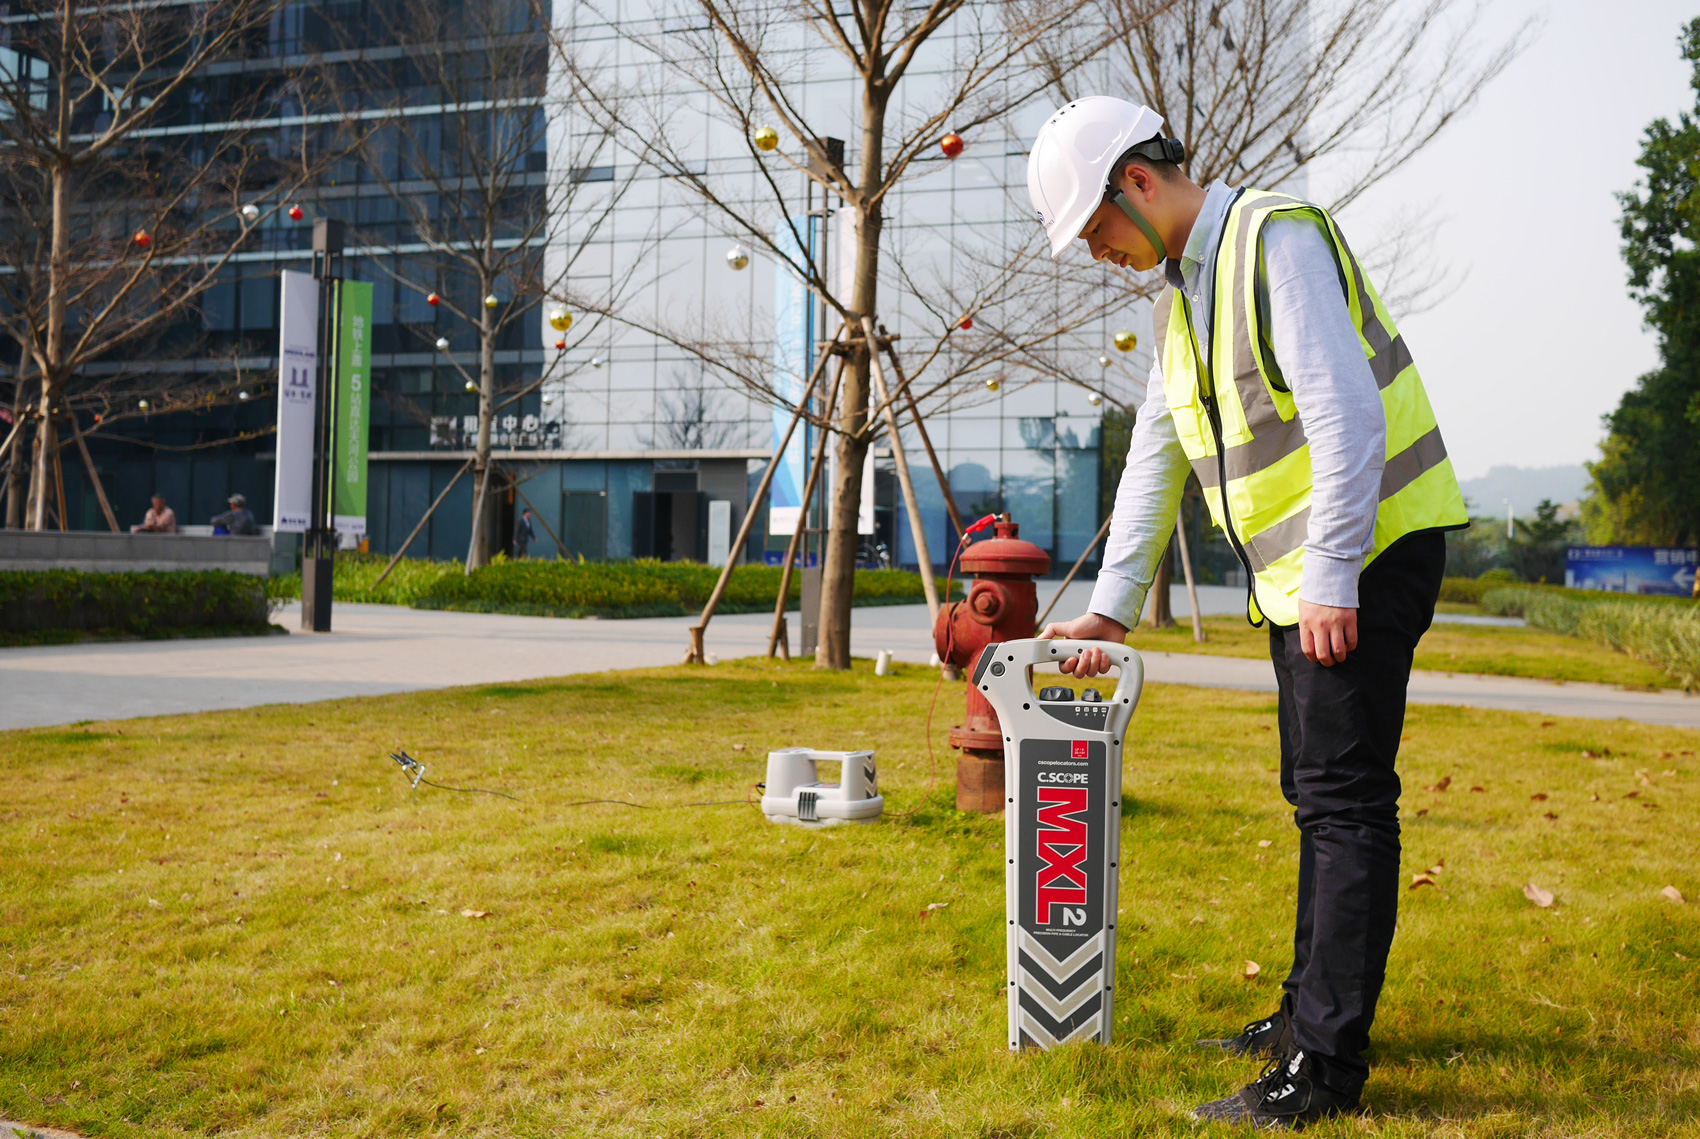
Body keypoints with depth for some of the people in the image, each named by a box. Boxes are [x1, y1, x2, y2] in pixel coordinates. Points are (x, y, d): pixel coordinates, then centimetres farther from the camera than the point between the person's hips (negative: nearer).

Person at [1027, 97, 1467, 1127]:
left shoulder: (1274, 239, -13)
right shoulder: (1181, 292, 16)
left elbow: (1346, 413, -22)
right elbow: (1156, 459, 18)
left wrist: (1332, 580, -23)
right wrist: (1110, 610, 16)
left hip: (1367, 549, -9)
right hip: (1297, 574, 9)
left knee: (1345, 801, -8)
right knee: (1318, 797, 15)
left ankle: (1327, 1064, -2)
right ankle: (1311, 1011, 26)